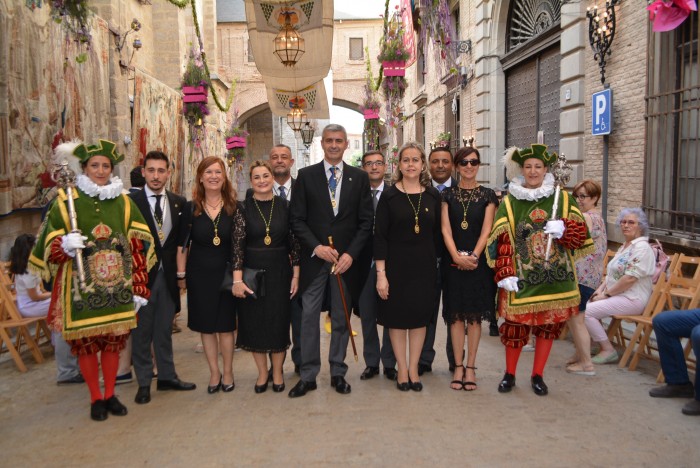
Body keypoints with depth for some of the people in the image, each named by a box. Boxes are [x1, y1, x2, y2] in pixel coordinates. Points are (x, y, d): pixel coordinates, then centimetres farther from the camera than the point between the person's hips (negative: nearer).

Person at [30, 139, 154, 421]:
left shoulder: (123, 202, 6)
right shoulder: (67, 202, -2)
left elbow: (137, 247, 6)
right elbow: (50, 246, -1)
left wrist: (140, 287, 1)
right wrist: (65, 246, -24)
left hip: (117, 287, 2)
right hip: (81, 288, -2)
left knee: (113, 342, 10)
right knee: (86, 344, 6)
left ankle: (110, 394, 27)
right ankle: (96, 398, 24)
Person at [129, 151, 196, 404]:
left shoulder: (179, 202, 5)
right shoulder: (131, 202, -7)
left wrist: (178, 266, -2)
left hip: (167, 274, 3)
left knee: (164, 329, 15)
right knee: (141, 331, 8)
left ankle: (167, 376, 28)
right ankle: (144, 383, 20)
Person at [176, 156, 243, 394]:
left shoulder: (233, 208, -2)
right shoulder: (190, 208, -2)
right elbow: (182, 244, 1)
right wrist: (181, 275, 1)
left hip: (225, 273, -1)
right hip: (199, 274, 1)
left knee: (225, 325, 6)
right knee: (206, 326, 9)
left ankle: (228, 372, 22)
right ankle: (214, 372, 22)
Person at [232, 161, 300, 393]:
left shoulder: (284, 206, 0)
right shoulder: (243, 207, -3)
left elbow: (294, 242, 2)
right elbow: (237, 244, -7)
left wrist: (296, 275, -1)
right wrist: (237, 279, -13)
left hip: (279, 272, 1)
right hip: (252, 272, 0)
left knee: (279, 322, 7)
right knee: (254, 323, 7)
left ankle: (277, 372, 25)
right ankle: (262, 372, 25)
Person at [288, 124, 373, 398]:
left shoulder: (359, 177, 6)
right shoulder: (306, 176, 4)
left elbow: (365, 221, 3)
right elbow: (297, 219, 0)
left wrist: (350, 253, -9)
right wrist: (317, 247, -13)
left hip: (346, 259, 1)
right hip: (314, 258, -1)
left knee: (341, 318, 9)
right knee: (309, 316, 0)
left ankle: (338, 373, 21)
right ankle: (308, 375, 11)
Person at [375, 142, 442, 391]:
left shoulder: (433, 195, 3)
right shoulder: (389, 196, -5)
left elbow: (437, 234, 8)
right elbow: (379, 235, -8)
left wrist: (432, 262, 5)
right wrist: (381, 273, -12)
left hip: (424, 266, 2)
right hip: (396, 264, -2)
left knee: (420, 315, 9)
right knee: (397, 316, 6)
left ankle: (413, 367, 23)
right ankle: (402, 368, 20)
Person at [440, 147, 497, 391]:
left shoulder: (488, 195, 4)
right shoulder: (448, 194, 5)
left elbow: (486, 229, -4)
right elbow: (446, 229, -3)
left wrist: (473, 256, -16)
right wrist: (457, 256, -16)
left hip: (478, 261, 0)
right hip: (453, 261, 0)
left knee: (475, 315, 4)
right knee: (456, 314, 3)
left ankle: (470, 367, 12)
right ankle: (458, 366, 12)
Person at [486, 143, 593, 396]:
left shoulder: (562, 198, 6)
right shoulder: (509, 202, 2)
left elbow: (581, 232, 5)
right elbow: (502, 241, -3)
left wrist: (563, 229, -16)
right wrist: (505, 275, -11)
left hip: (555, 277, 2)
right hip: (522, 277, -2)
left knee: (549, 325, 9)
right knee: (516, 325, 2)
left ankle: (537, 375, 25)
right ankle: (509, 374, 23)